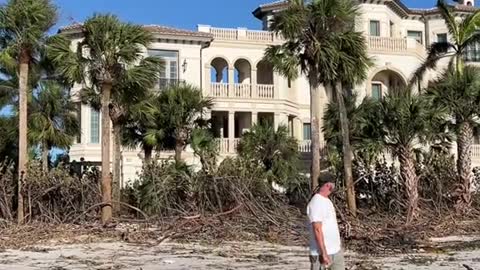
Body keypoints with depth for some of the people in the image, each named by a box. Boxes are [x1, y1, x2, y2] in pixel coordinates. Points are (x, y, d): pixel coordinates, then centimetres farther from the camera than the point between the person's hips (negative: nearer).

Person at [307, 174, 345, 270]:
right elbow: (317, 230, -23)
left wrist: (338, 244, 19)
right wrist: (324, 253, -25)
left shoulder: (326, 200, 12)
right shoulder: (316, 203, -19)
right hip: (322, 252, -9)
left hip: (336, 250, 10)